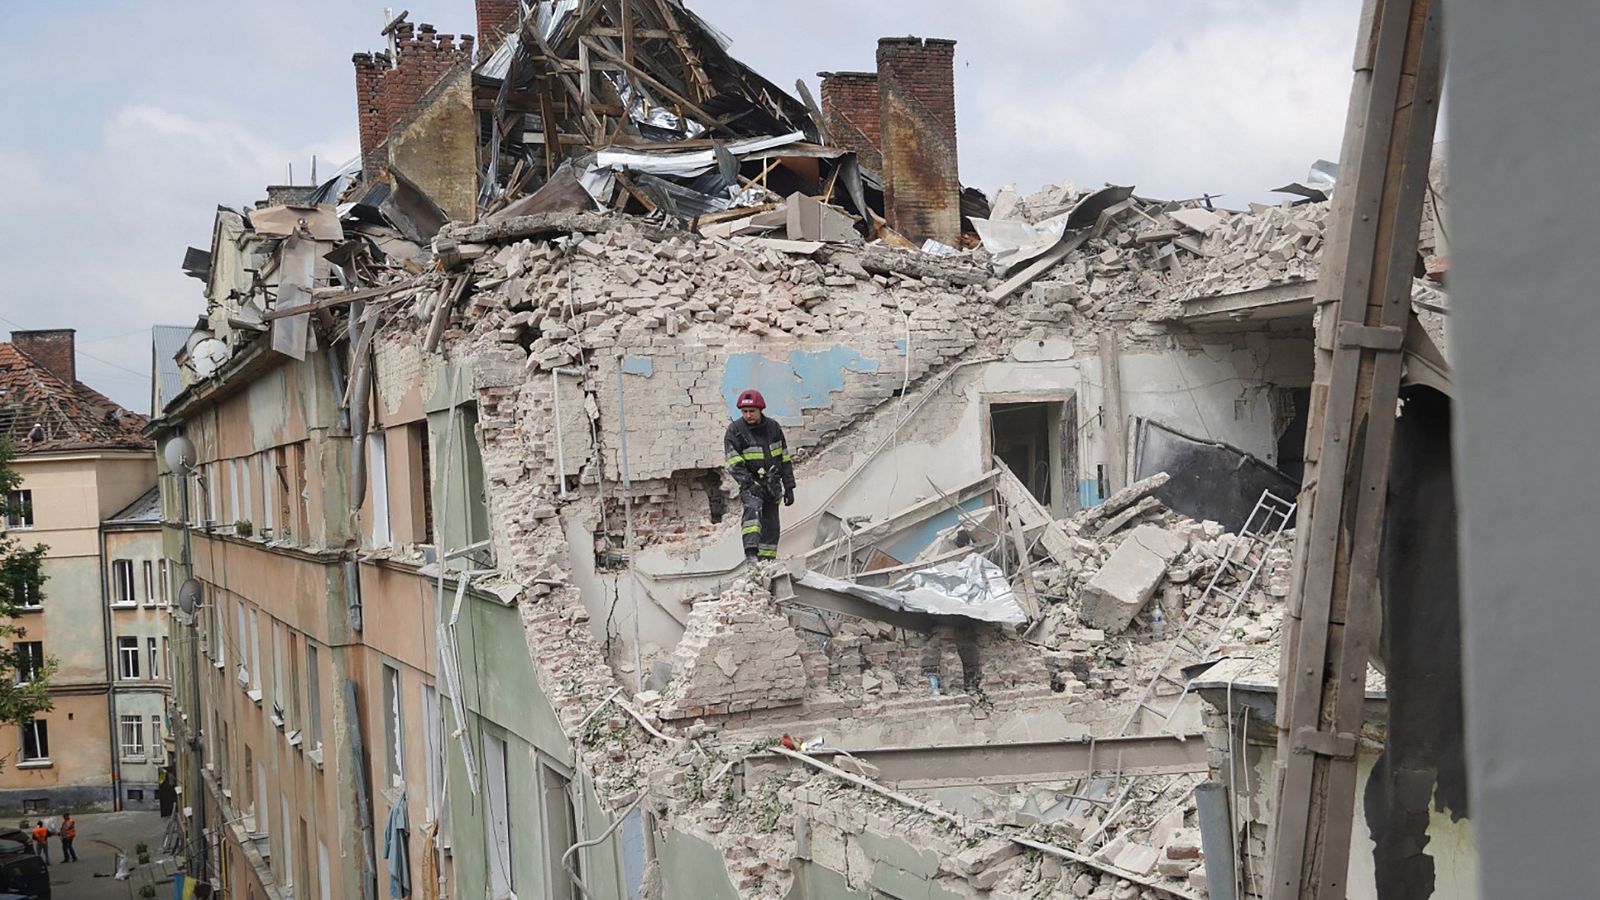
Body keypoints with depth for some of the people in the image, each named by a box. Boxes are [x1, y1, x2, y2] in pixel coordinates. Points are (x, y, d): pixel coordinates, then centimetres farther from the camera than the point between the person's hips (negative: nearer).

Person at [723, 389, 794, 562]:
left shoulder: (773, 427, 5)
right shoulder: (734, 431, -7)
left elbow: (785, 459, 11)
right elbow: (734, 463, -14)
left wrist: (789, 487, 8)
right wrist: (749, 483, -26)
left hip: (772, 485, 5)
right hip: (751, 484, -5)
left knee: (771, 526, 6)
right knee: (752, 509, -30)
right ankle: (751, 554, -43)